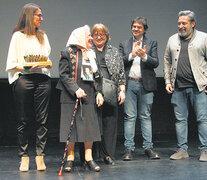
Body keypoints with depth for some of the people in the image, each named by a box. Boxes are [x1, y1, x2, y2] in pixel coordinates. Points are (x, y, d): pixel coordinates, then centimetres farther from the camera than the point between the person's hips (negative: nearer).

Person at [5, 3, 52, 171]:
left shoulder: (43, 36, 21)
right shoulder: (18, 36, 7)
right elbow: (11, 63, 1)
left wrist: (47, 63, -1)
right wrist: (25, 68, -15)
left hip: (43, 79, 4)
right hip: (24, 80, -3)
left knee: (42, 120, -3)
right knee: (24, 120, -2)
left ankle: (40, 157, -1)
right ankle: (24, 157, 5)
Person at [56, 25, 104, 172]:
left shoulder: (91, 54, 16)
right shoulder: (68, 53, -2)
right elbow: (64, 74, -9)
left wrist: (99, 92, 3)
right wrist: (75, 90, -19)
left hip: (89, 95, 5)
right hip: (71, 96, -5)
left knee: (90, 125, 2)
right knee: (71, 126, -2)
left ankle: (89, 158, 9)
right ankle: (70, 157, 8)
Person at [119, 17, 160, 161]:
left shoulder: (152, 43, 10)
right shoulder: (124, 44, 13)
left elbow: (156, 63, -1)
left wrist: (144, 56, -19)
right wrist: (132, 55, -13)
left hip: (146, 84, 0)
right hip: (129, 84, 1)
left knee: (146, 116, 3)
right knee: (129, 116, 0)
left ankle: (148, 147, 8)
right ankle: (129, 148, 3)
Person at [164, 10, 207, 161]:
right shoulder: (172, 40, 16)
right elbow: (167, 62, 19)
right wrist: (168, 81, 9)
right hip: (178, 88, 4)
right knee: (180, 119, 6)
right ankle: (182, 150, 15)